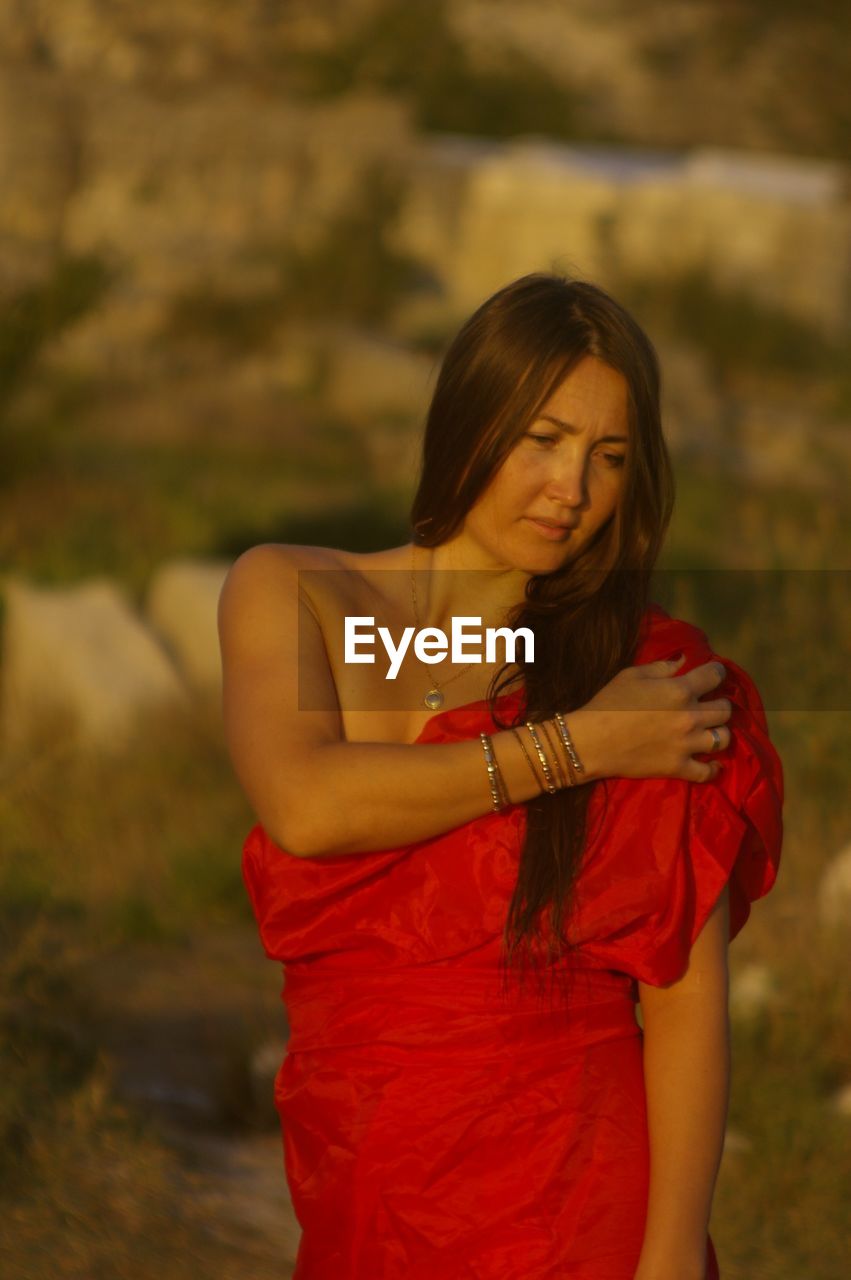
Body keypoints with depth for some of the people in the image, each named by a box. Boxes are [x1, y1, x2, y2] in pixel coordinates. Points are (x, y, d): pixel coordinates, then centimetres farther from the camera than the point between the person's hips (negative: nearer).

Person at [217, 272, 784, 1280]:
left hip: (572, 1198, -2)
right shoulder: (286, 596, 1)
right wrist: (576, 747, -14)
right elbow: (304, 807, -18)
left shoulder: (649, 668, -5)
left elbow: (686, 1000, -10)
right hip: (362, 1198, 2)